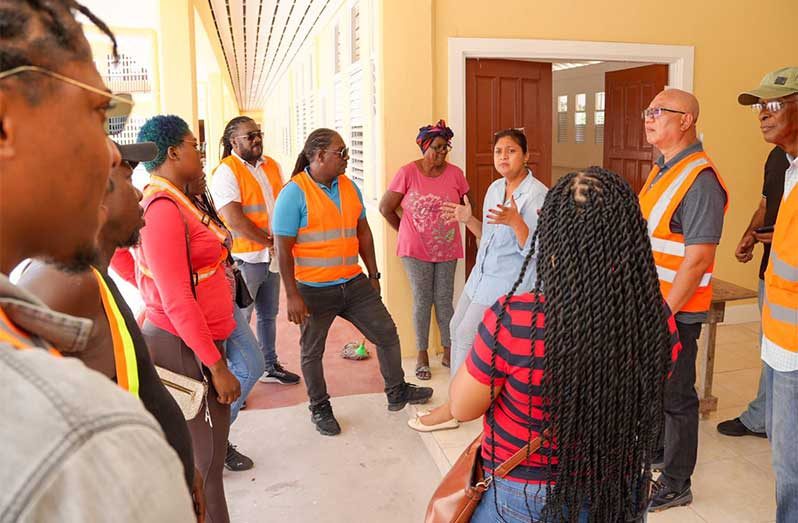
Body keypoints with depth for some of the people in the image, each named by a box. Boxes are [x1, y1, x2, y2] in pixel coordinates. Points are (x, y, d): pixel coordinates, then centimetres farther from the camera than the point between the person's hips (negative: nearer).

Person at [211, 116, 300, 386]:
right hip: (244, 259, -7)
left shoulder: (272, 166, 10)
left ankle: (269, 366, 34)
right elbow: (234, 219, -20)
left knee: (268, 314, 19)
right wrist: (268, 242, -15)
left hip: (272, 255, 7)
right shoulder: (226, 172, -12)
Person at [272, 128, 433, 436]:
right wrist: (292, 295, -18)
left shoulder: (349, 187, 5)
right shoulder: (294, 193, -14)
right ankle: (320, 408, 33)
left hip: (354, 284, 6)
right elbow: (283, 249, -15)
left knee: (387, 334, 12)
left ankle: (397, 392, 33)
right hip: (314, 291, -5)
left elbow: (363, 232, 13)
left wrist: (373, 275, 14)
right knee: (312, 352, 11)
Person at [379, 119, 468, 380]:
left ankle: (448, 353, 22)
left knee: (444, 300, 8)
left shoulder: (455, 173, -2)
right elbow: (385, 207, -3)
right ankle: (422, 356, 17)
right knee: (422, 301, 4)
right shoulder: (408, 172, -9)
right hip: (416, 250, -2)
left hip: (447, 249, 2)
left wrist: (447, 228, 6)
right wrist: (406, 232, 5)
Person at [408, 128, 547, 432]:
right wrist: (468, 220, 4)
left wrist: (515, 220, -35)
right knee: (457, 326, 14)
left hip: (510, 278, -9)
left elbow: (535, 250, -22)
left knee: (467, 335, -6)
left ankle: (453, 409, 10)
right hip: (484, 272, 9)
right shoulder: (495, 188, 8)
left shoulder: (538, 195, -17)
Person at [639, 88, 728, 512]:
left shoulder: (699, 179, -20)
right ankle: (657, 450, 43)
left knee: (675, 396, 6)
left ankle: (675, 485, 22)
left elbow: (699, 258, -24)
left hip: (675, 311, -9)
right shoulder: (662, 170, 10)